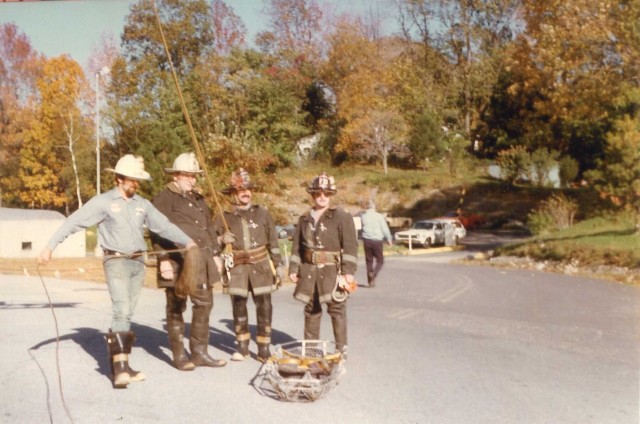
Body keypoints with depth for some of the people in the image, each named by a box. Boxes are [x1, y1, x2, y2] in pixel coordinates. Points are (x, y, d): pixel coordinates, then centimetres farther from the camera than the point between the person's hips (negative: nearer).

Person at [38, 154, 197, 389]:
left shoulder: (143, 204, 11)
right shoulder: (103, 202, -4)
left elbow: (164, 226, 9)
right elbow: (73, 222, -8)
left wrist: (187, 241, 0)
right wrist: (50, 246, -15)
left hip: (138, 263, 5)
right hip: (116, 261, -5)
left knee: (127, 315, 9)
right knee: (122, 312, -16)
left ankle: (119, 365, 17)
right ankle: (120, 368, -16)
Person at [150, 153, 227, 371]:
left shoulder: (198, 199, 20)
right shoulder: (164, 198, -4)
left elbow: (209, 228, 22)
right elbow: (158, 231, -11)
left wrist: (215, 253, 16)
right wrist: (163, 259, -18)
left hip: (202, 262, 7)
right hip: (177, 262, -7)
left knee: (204, 305, 8)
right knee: (176, 309, 3)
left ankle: (200, 352, 18)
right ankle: (179, 355, 13)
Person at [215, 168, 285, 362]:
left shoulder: (263, 213, 5)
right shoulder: (225, 217, 5)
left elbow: (273, 242, 7)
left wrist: (278, 266, 4)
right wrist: (223, 241, -9)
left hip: (261, 267, 0)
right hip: (237, 268, 1)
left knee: (264, 308, 0)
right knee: (238, 308, 6)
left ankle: (264, 348, 10)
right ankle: (242, 347, 20)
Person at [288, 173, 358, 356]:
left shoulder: (341, 217, -3)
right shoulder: (305, 219, 12)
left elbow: (350, 245, -8)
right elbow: (297, 246, 15)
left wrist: (349, 271, -15)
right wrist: (294, 269, 8)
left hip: (332, 270, -4)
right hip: (309, 270, 4)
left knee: (336, 309, -1)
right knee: (311, 310, 11)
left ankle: (341, 348, 8)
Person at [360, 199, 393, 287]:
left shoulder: (363, 216, 0)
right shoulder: (379, 216, -8)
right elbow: (385, 229, -7)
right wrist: (389, 239, 3)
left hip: (366, 240, 3)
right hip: (377, 241, -3)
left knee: (369, 261, 11)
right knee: (380, 261, 8)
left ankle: (370, 281, 10)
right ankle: (373, 273, -18)